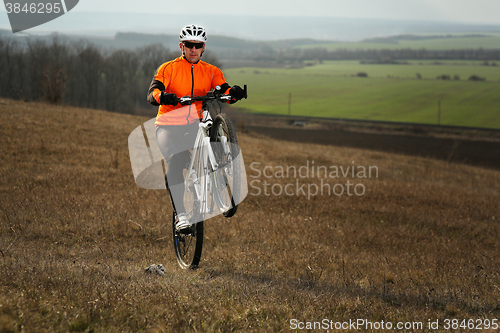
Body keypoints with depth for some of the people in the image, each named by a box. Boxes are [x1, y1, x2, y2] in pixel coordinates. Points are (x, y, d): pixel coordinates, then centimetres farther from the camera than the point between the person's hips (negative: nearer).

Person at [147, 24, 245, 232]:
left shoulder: (212, 72, 8)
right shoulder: (168, 68, 0)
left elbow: (224, 92, -9)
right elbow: (152, 93, -14)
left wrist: (233, 93, -33)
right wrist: (162, 96, -38)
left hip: (195, 125, 3)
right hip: (169, 126, -3)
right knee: (175, 160, -29)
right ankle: (180, 214, -31)